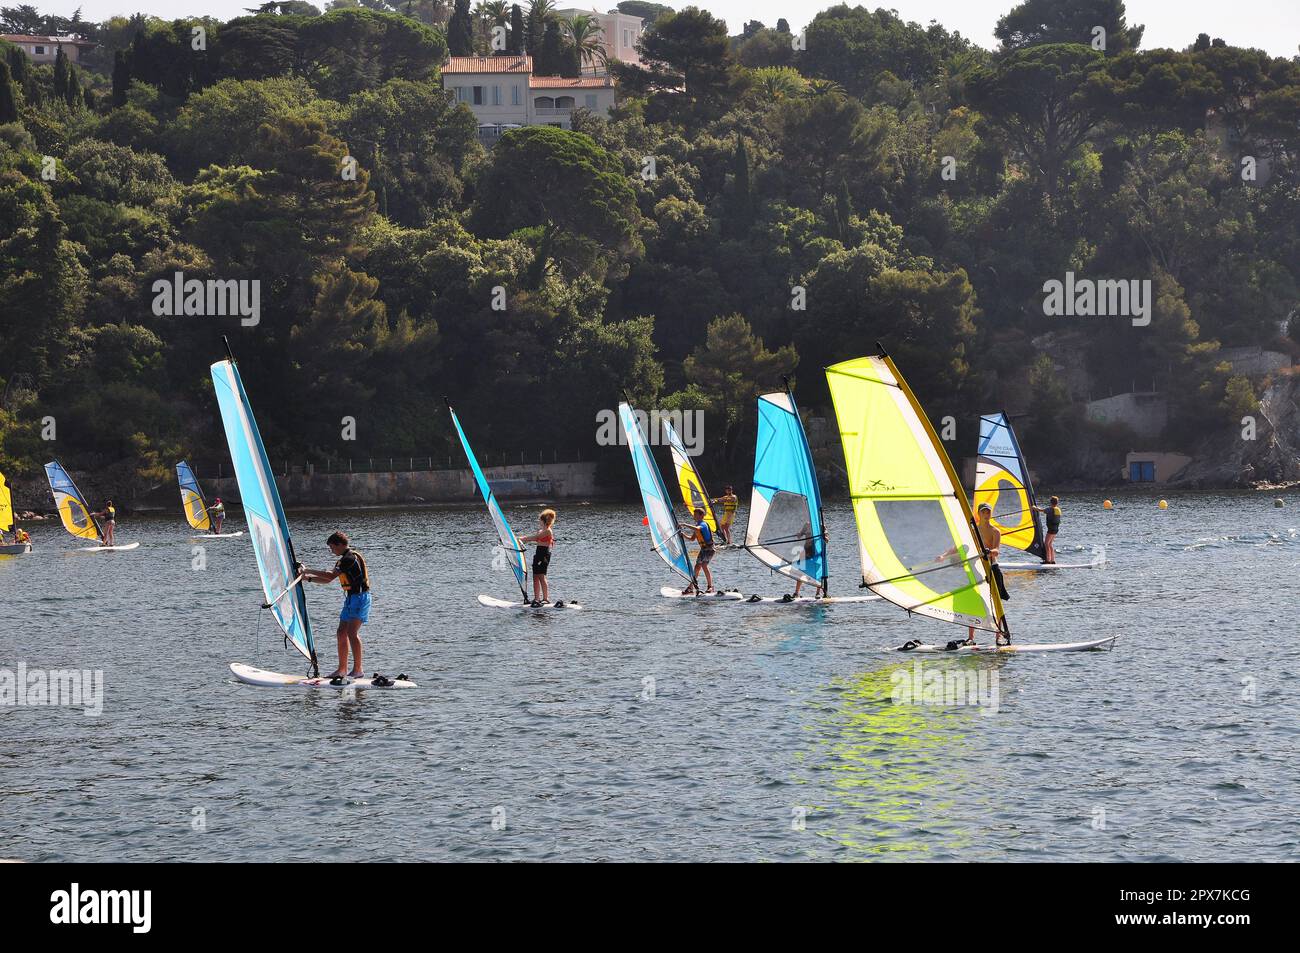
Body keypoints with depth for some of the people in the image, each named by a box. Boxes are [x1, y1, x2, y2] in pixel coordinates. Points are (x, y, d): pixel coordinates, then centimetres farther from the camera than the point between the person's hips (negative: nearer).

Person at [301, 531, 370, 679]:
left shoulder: (351, 558, -15)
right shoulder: (343, 560, 17)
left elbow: (331, 575, -21)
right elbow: (328, 579, 23)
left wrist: (309, 571, -14)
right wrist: (308, 578, 12)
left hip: (360, 597, -10)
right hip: (350, 598, 10)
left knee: (352, 632, -16)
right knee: (342, 633, 9)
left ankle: (358, 669, -16)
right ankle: (342, 669, 14)